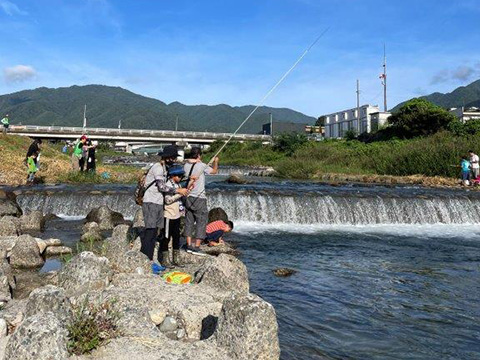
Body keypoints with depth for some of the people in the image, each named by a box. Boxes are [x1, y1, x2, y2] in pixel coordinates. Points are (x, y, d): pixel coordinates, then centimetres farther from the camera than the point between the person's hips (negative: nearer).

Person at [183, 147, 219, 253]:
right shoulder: (201, 165, -10)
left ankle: (189, 246, 14)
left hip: (188, 197, 6)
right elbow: (214, 171, 5)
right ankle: (196, 247, 0)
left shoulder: (186, 166, 3)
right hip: (199, 198, -6)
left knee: (189, 221, 12)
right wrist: (216, 162, 20)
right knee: (201, 221, 2)